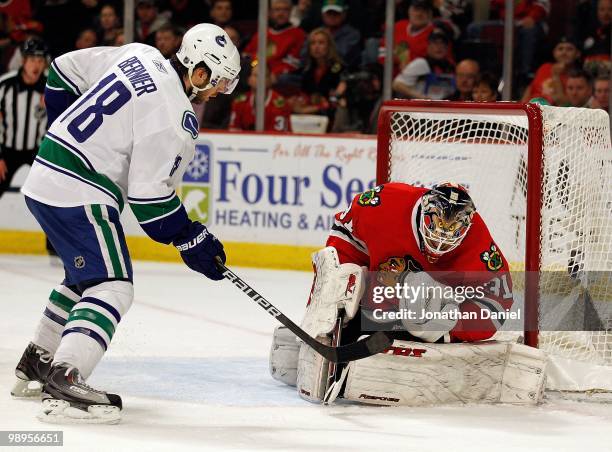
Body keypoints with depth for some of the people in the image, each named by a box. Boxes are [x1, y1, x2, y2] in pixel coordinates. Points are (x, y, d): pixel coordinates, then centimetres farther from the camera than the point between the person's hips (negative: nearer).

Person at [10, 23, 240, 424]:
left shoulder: (140, 56, 7)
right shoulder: (174, 116, -18)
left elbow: (65, 69, 18)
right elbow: (150, 194, -18)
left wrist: (69, 132, 28)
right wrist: (190, 239, -8)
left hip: (44, 181, 10)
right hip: (78, 194, -10)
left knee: (86, 275, 26)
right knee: (112, 287, -14)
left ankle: (37, 364, 36)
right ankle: (65, 385, -29)